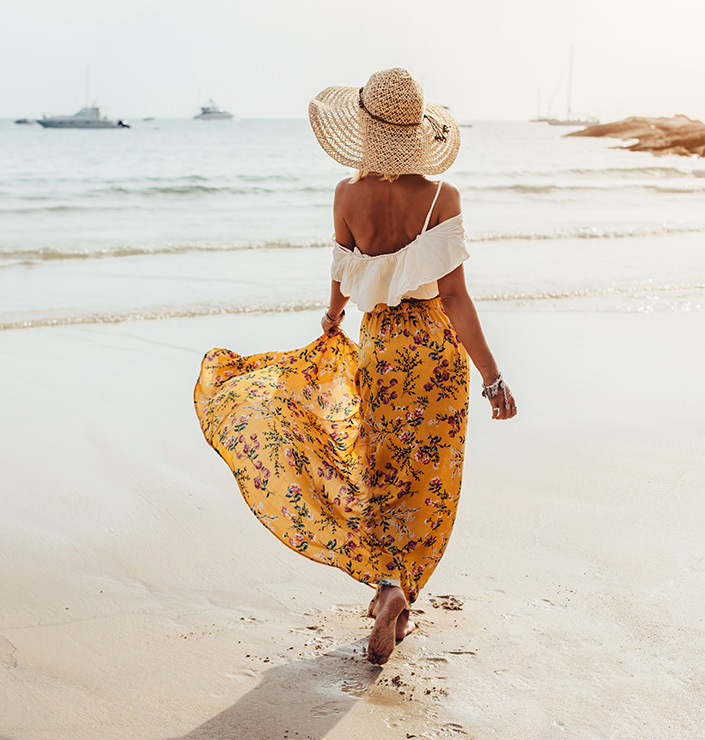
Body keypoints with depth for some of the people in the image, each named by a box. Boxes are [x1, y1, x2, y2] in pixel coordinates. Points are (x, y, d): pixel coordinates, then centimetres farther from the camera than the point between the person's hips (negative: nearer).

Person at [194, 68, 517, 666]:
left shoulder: (349, 195, -10)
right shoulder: (442, 197, -15)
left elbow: (344, 279, 5)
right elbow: (453, 295, -19)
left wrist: (333, 318, 28)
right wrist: (492, 377, -17)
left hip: (380, 342, 1)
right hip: (438, 346, -1)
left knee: (381, 474, 17)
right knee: (424, 482, 10)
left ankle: (388, 587, 9)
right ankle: (396, 593, 6)